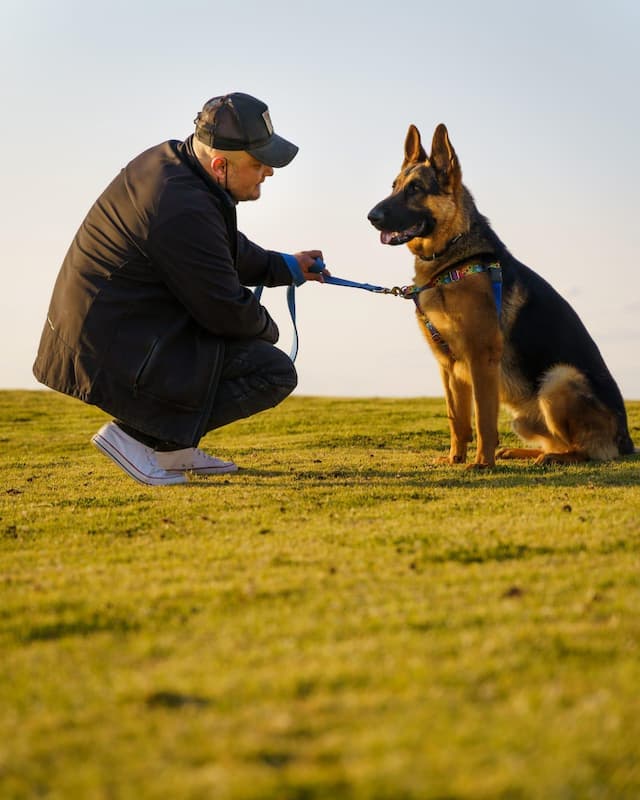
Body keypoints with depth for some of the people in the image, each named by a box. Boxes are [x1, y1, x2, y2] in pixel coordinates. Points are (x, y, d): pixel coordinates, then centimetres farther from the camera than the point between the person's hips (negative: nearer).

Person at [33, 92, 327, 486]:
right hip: (117, 358, -10)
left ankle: (173, 448, 20)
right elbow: (226, 312, -17)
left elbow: (225, 250, 24)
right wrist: (266, 327, 3)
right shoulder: (184, 210, -26)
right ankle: (138, 436, -6)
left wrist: (285, 267, 20)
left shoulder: (170, 159, 4)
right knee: (275, 373, -8)